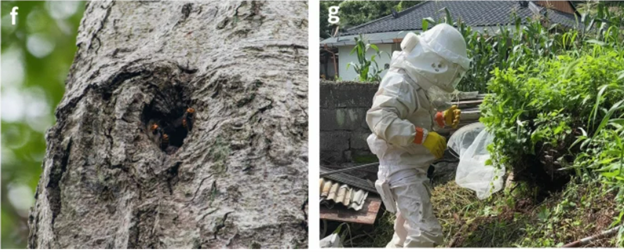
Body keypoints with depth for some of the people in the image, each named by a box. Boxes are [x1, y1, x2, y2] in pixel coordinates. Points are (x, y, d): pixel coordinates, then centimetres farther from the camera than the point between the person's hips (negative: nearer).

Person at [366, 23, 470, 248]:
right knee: (426, 231, -16)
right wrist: (422, 136, -39)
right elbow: (379, 119, -35)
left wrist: (441, 119, 4)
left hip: (413, 169, 11)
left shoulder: (417, 83, 11)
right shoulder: (400, 84, -21)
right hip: (401, 168, -11)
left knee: (408, 233, 23)